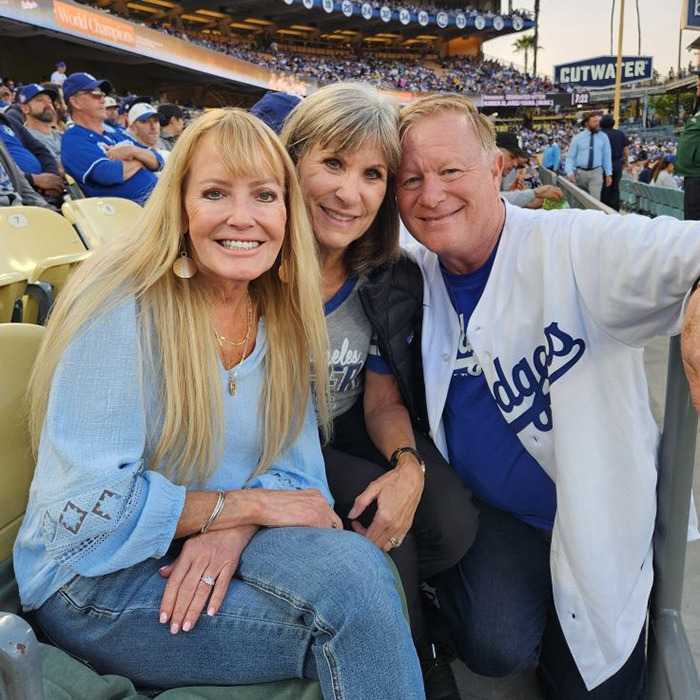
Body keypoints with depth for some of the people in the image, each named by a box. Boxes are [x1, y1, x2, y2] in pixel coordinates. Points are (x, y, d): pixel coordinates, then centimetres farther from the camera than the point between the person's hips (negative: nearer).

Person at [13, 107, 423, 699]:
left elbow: (296, 469, 1)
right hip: (95, 583, -5)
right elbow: (84, 508, -20)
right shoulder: (122, 306, -18)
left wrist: (233, 527, -20)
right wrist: (247, 503, -19)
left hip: (216, 556, 5)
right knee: (351, 582, -26)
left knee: (358, 560, -23)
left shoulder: (282, 317, 0)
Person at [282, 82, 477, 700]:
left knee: (453, 520, -18)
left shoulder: (388, 278, -8)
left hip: (348, 432, 4)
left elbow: (382, 401, 0)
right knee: (386, 526, -25)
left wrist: (408, 464, -23)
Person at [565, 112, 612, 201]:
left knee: (595, 199, -9)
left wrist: (608, 174, 2)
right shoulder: (577, 138, -1)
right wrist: (570, 173, -16)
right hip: (580, 172, 0)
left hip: (596, 172, 0)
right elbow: (570, 157, -2)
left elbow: (607, 156, 6)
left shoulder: (603, 137, 4)